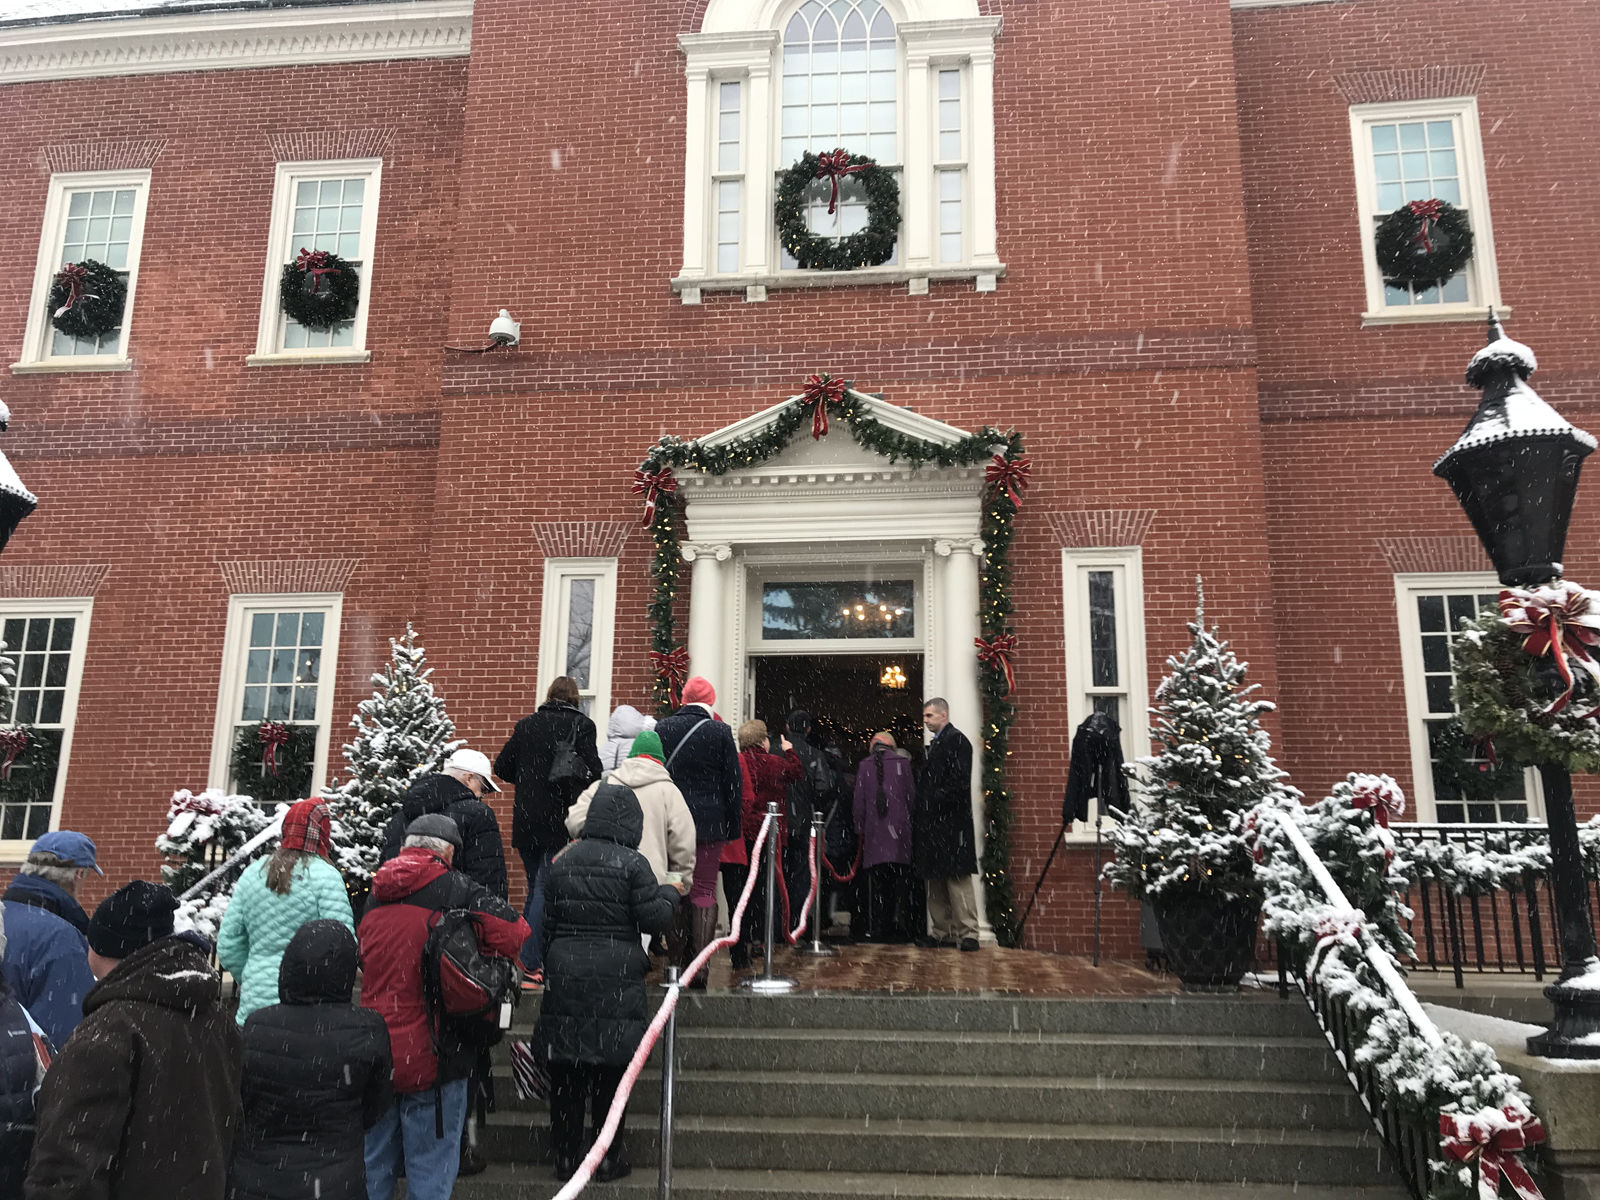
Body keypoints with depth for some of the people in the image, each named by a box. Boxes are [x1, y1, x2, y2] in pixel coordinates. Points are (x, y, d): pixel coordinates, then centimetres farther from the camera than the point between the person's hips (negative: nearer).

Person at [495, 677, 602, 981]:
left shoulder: (526, 724, 6)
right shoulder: (581, 725, -6)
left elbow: (502, 767, 8)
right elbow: (592, 771, -14)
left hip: (526, 819, 4)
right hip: (559, 820, -4)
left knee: (535, 887, 18)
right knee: (545, 890, -1)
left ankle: (526, 956, 22)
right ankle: (528, 964, -4)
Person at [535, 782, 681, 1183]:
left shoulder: (561, 861, 6)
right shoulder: (632, 863, -9)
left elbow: (546, 920, 11)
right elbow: (653, 917, -9)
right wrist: (672, 893, 9)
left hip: (563, 974, 4)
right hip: (615, 980, -4)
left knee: (565, 1074, 11)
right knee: (611, 1070, 7)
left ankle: (566, 1157, 20)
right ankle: (608, 1158, 15)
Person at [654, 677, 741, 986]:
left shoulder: (661, 728, 1)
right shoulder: (720, 732, -5)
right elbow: (733, 784, -2)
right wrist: (733, 827, 6)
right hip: (709, 824, -2)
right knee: (704, 892, 2)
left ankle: (677, 962, 16)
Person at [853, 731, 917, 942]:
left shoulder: (864, 765, 5)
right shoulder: (902, 762, 2)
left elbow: (859, 801, 6)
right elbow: (912, 796, 4)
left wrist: (860, 828, 13)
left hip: (874, 830, 1)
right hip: (899, 830, -1)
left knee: (877, 883, 4)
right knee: (901, 881, 3)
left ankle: (879, 928, 4)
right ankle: (901, 926, -1)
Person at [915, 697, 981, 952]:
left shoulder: (956, 740, -8)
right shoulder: (935, 744, 19)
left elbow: (959, 781, -17)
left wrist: (937, 803, -16)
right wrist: (920, 814, 12)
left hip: (951, 823, -10)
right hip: (932, 823, 10)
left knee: (957, 878, -9)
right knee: (936, 879, 11)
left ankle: (967, 933, -6)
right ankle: (942, 932, 17)